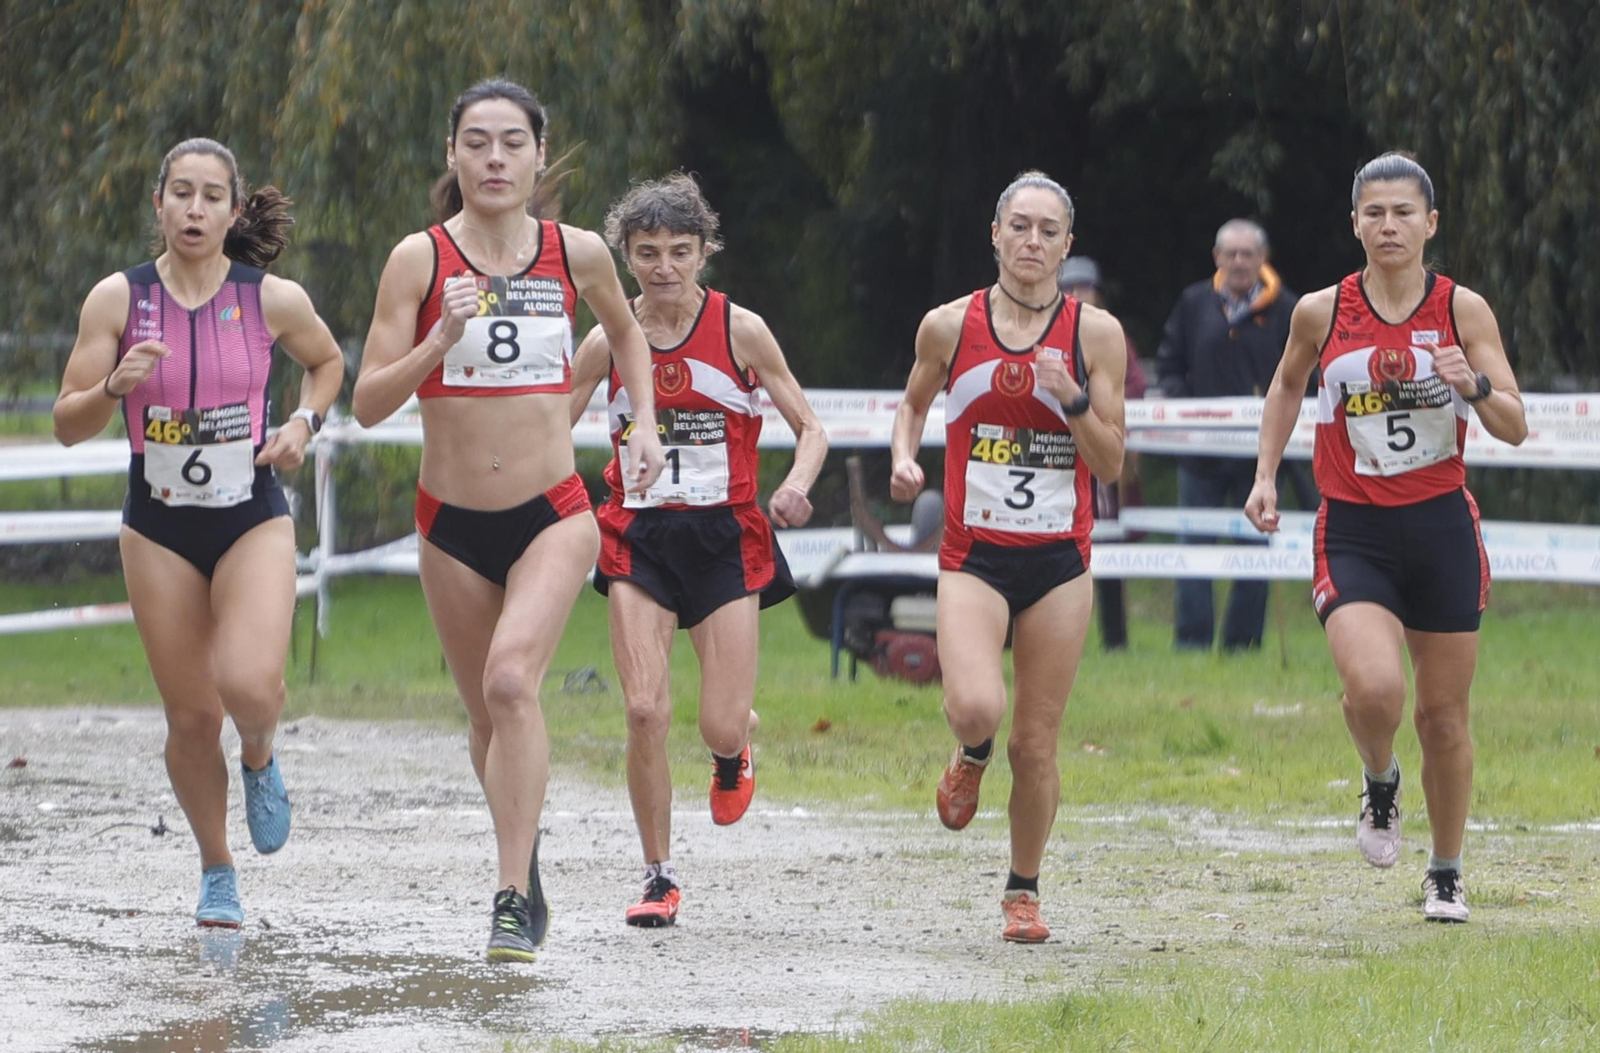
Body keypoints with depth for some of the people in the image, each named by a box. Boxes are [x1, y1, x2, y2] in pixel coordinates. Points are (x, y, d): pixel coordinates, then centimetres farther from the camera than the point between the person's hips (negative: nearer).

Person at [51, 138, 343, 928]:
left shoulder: (273, 300, -6)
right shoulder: (118, 299, -6)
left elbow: (328, 362, 16)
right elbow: (67, 425, -5)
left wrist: (304, 422, -3)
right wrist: (114, 387, -24)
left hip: (253, 520, -1)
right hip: (159, 528, 1)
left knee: (249, 685, -24)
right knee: (191, 717, 4)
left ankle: (260, 761, 13)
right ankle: (216, 873, 25)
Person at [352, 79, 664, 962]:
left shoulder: (577, 254, 0)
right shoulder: (420, 260, -5)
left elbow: (626, 332, 23)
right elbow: (368, 402, -9)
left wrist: (644, 422, 10)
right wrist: (440, 341, -23)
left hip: (553, 517, -1)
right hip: (452, 524, 2)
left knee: (511, 680, -24)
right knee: (487, 715, 12)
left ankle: (512, 897, -25)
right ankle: (525, 872, 36)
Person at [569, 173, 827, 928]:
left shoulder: (739, 330, -2)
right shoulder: (609, 341, 1)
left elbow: (810, 428, 3)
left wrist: (797, 484, -18)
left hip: (725, 535, -1)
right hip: (640, 540, 1)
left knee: (721, 726, -8)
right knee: (645, 711, -13)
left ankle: (733, 753, 33)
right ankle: (658, 876, 3)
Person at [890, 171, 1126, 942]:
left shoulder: (1094, 334, -1)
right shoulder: (949, 326, 1)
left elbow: (1111, 465, 0)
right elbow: (914, 404, 20)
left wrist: (1073, 401, -17)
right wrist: (903, 457, 0)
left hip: (1059, 560, 1)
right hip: (974, 556, -1)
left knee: (1036, 742, 3)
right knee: (974, 706, -24)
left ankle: (1023, 890, 24)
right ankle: (972, 757, 14)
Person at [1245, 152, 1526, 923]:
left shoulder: (1463, 310, -3)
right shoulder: (1322, 312, -2)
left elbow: (1514, 429, -4)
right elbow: (1287, 385, 19)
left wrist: (1475, 385, -23)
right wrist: (1266, 474, 11)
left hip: (1442, 526, 1)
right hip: (1354, 532, -1)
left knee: (1443, 715, 7)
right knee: (1374, 688, -24)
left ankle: (1446, 876, 25)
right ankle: (1380, 786, 9)